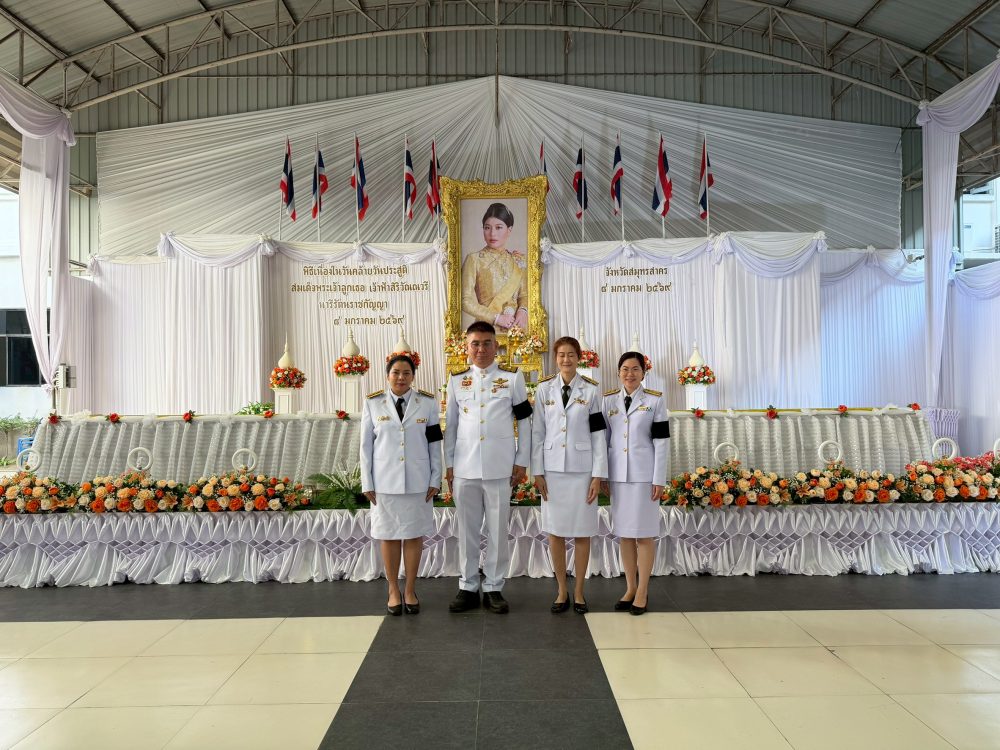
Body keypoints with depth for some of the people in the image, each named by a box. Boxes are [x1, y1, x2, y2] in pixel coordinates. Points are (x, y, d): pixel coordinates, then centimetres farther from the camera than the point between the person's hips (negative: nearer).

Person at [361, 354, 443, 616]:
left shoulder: (427, 402, 1)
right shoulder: (373, 403, 0)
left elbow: (434, 444, 3)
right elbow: (366, 445, 2)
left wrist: (435, 479, 0)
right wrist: (367, 483, -1)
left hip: (418, 480, 0)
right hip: (385, 480, 0)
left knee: (414, 535, 6)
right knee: (389, 535, 7)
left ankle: (410, 591, 19)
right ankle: (393, 591, 20)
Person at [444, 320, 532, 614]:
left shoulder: (512, 378, 2)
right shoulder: (457, 380, 8)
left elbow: (524, 422, 4)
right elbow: (450, 425, 11)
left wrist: (522, 461, 0)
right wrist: (449, 464, 8)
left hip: (499, 467, -2)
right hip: (465, 467, 2)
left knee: (498, 529, 5)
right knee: (467, 529, 9)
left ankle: (493, 588, 17)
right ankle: (468, 587, 20)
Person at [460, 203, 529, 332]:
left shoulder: (520, 259, 4)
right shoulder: (474, 260, -7)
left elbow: (524, 294, 10)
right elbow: (467, 301, -9)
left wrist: (523, 310, -10)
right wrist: (496, 318, -15)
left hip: (517, 326, 3)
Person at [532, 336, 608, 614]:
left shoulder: (591, 390, 0)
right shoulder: (544, 389, 3)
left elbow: (598, 435, -1)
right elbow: (537, 432, 3)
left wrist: (598, 475, -5)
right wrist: (537, 472, -1)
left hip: (582, 469, -1)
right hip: (552, 469, 1)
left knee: (582, 532, 5)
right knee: (555, 531, 6)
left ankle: (579, 591, 19)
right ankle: (562, 590, 19)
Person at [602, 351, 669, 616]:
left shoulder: (655, 400, -1)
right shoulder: (608, 400, 6)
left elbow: (662, 441, -3)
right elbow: (603, 438, 9)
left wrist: (659, 479, -8)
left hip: (644, 474, -3)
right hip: (618, 474, 3)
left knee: (644, 533, 1)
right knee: (624, 533, 9)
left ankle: (642, 591, 11)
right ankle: (630, 588, 20)